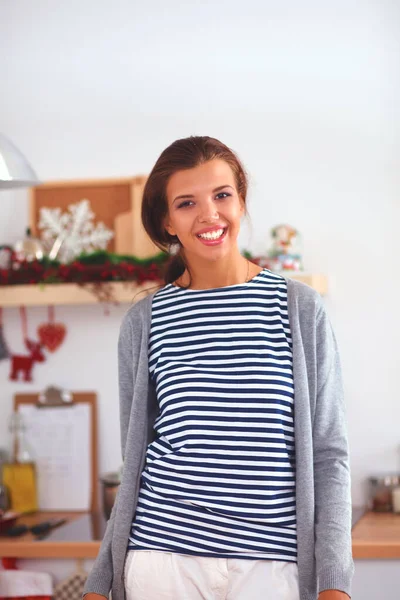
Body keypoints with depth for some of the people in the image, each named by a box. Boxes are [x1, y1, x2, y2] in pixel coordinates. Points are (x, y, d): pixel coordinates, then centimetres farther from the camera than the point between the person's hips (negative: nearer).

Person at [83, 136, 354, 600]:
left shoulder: (301, 308, 0)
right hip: (163, 554, 1)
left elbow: (329, 454, 0)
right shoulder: (144, 321, 4)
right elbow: (134, 462, 9)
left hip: (272, 561, -1)